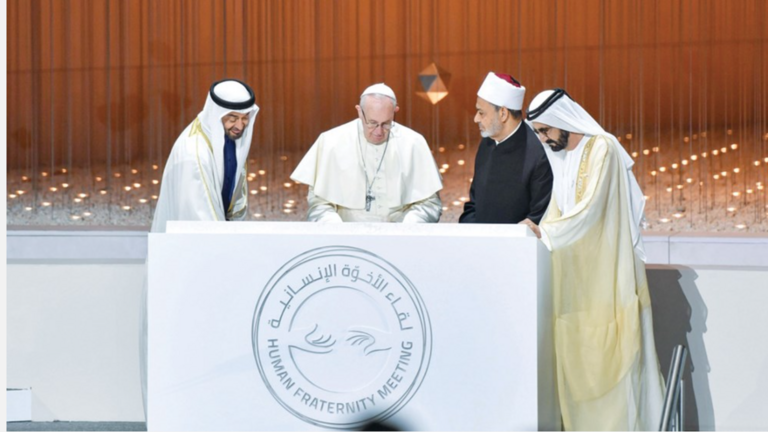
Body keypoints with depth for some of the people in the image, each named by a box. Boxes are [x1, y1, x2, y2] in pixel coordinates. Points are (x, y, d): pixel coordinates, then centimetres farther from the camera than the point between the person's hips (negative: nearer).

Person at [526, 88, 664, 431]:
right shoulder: (560, 156, 14)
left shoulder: (601, 149, -11)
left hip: (606, 270, -7)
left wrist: (544, 232, -23)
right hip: (576, 272, 7)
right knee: (575, 350, 4)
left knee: (609, 352, -6)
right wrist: (537, 234, 0)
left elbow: (590, 208, -20)